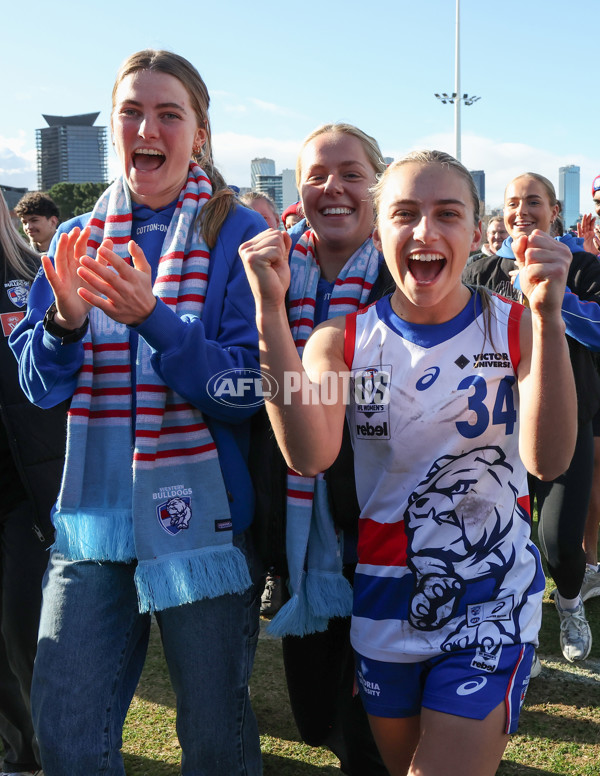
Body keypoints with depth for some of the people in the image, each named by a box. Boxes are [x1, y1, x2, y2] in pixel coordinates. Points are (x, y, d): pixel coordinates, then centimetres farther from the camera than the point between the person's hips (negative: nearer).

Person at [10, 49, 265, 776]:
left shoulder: (238, 235, -5)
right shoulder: (77, 240, 8)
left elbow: (249, 389, -12)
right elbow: (39, 385, 6)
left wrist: (151, 318, -25)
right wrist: (65, 320, -15)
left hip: (202, 517, -3)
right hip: (93, 516, 4)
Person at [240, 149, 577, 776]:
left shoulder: (516, 329, -6)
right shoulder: (342, 341, -4)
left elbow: (548, 460, -23)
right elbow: (309, 456, -23)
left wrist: (547, 315, -33)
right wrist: (271, 312, -29)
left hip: (490, 606, -2)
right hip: (383, 605, 3)